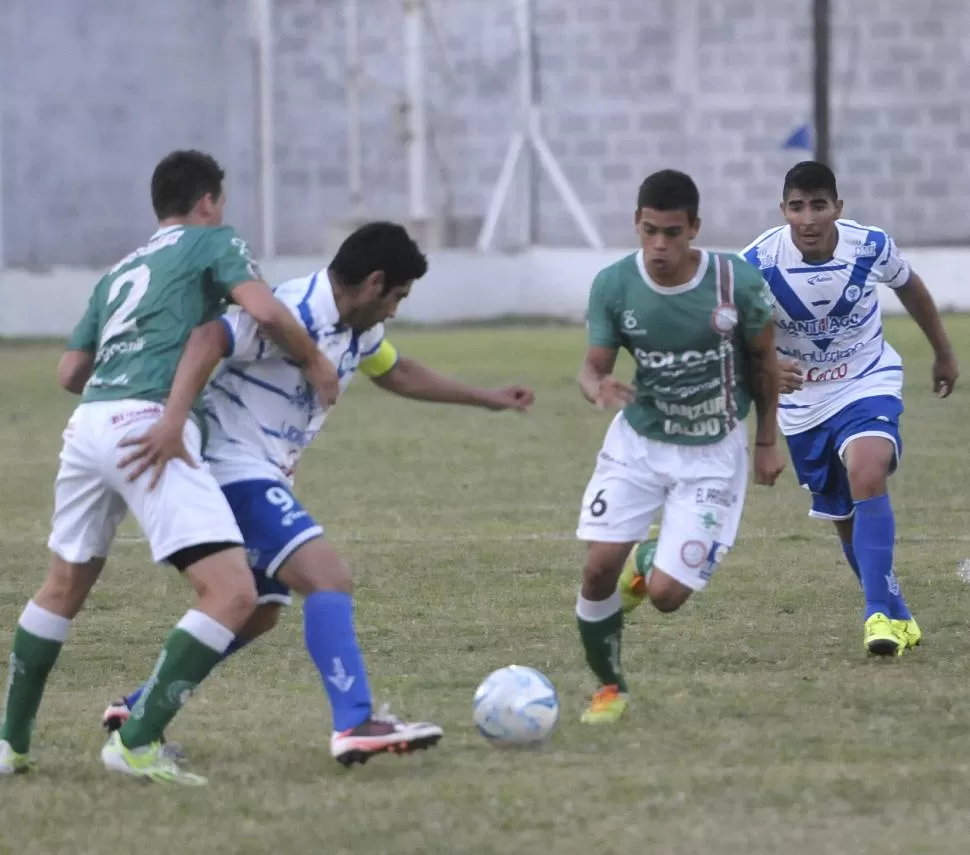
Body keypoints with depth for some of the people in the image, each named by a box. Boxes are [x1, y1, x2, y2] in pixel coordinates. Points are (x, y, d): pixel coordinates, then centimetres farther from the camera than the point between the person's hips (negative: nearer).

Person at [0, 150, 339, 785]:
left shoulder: (120, 271, 28)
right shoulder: (213, 241, 10)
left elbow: (70, 371, 31)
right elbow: (264, 309, -7)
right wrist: (315, 361, 9)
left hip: (88, 423, 8)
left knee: (64, 587, 27)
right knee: (233, 593, -12)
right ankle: (138, 744, -19)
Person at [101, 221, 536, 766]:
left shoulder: (355, 331, 10)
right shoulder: (294, 313, -21)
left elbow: (398, 373, 30)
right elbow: (209, 340, -35)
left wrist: (486, 398, 33)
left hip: (268, 479, 11)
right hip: (237, 469, -11)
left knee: (258, 614, 18)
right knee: (330, 578, -22)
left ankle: (137, 710, 28)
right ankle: (356, 725, -31)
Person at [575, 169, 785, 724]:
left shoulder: (738, 282, -18)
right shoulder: (613, 286, -14)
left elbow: (763, 358, -1)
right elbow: (593, 367, -6)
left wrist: (768, 442, 5)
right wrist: (599, 388, -31)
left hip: (712, 454, -2)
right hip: (637, 442, 2)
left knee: (666, 595, -11)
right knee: (598, 569, -13)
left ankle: (649, 572, 29)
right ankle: (610, 689, 12)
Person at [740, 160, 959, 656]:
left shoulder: (870, 246, -16)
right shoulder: (760, 262, -21)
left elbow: (909, 287, 6)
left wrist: (944, 354, 18)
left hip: (869, 386, -2)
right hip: (802, 401, 2)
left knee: (867, 477, -28)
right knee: (846, 520, 10)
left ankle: (879, 614, -27)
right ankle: (898, 617, 31)